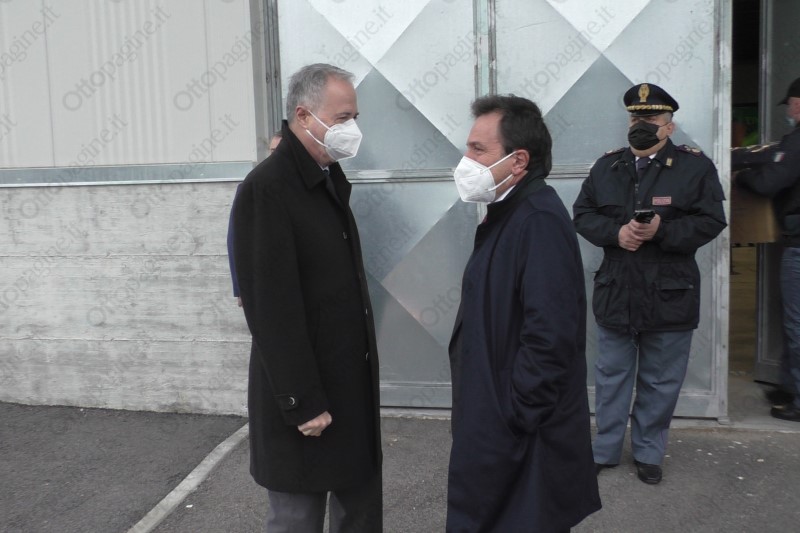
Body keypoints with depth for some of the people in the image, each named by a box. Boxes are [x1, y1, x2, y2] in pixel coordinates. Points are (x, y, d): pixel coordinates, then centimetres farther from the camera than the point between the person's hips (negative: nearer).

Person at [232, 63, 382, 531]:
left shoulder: (330, 178, 9)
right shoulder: (267, 188, -18)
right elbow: (271, 308, -21)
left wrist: (363, 373, 11)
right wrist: (302, 402, -18)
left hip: (353, 382, 8)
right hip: (306, 393, -8)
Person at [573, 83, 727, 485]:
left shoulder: (695, 166, -3)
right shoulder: (606, 166, 5)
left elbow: (710, 221, -8)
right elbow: (583, 215, 3)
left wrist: (662, 231, -23)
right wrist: (616, 232, -16)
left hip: (669, 296, -2)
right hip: (615, 293, 2)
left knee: (660, 382, 11)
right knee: (611, 376, 13)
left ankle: (649, 453, 30)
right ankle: (605, 450, 28)